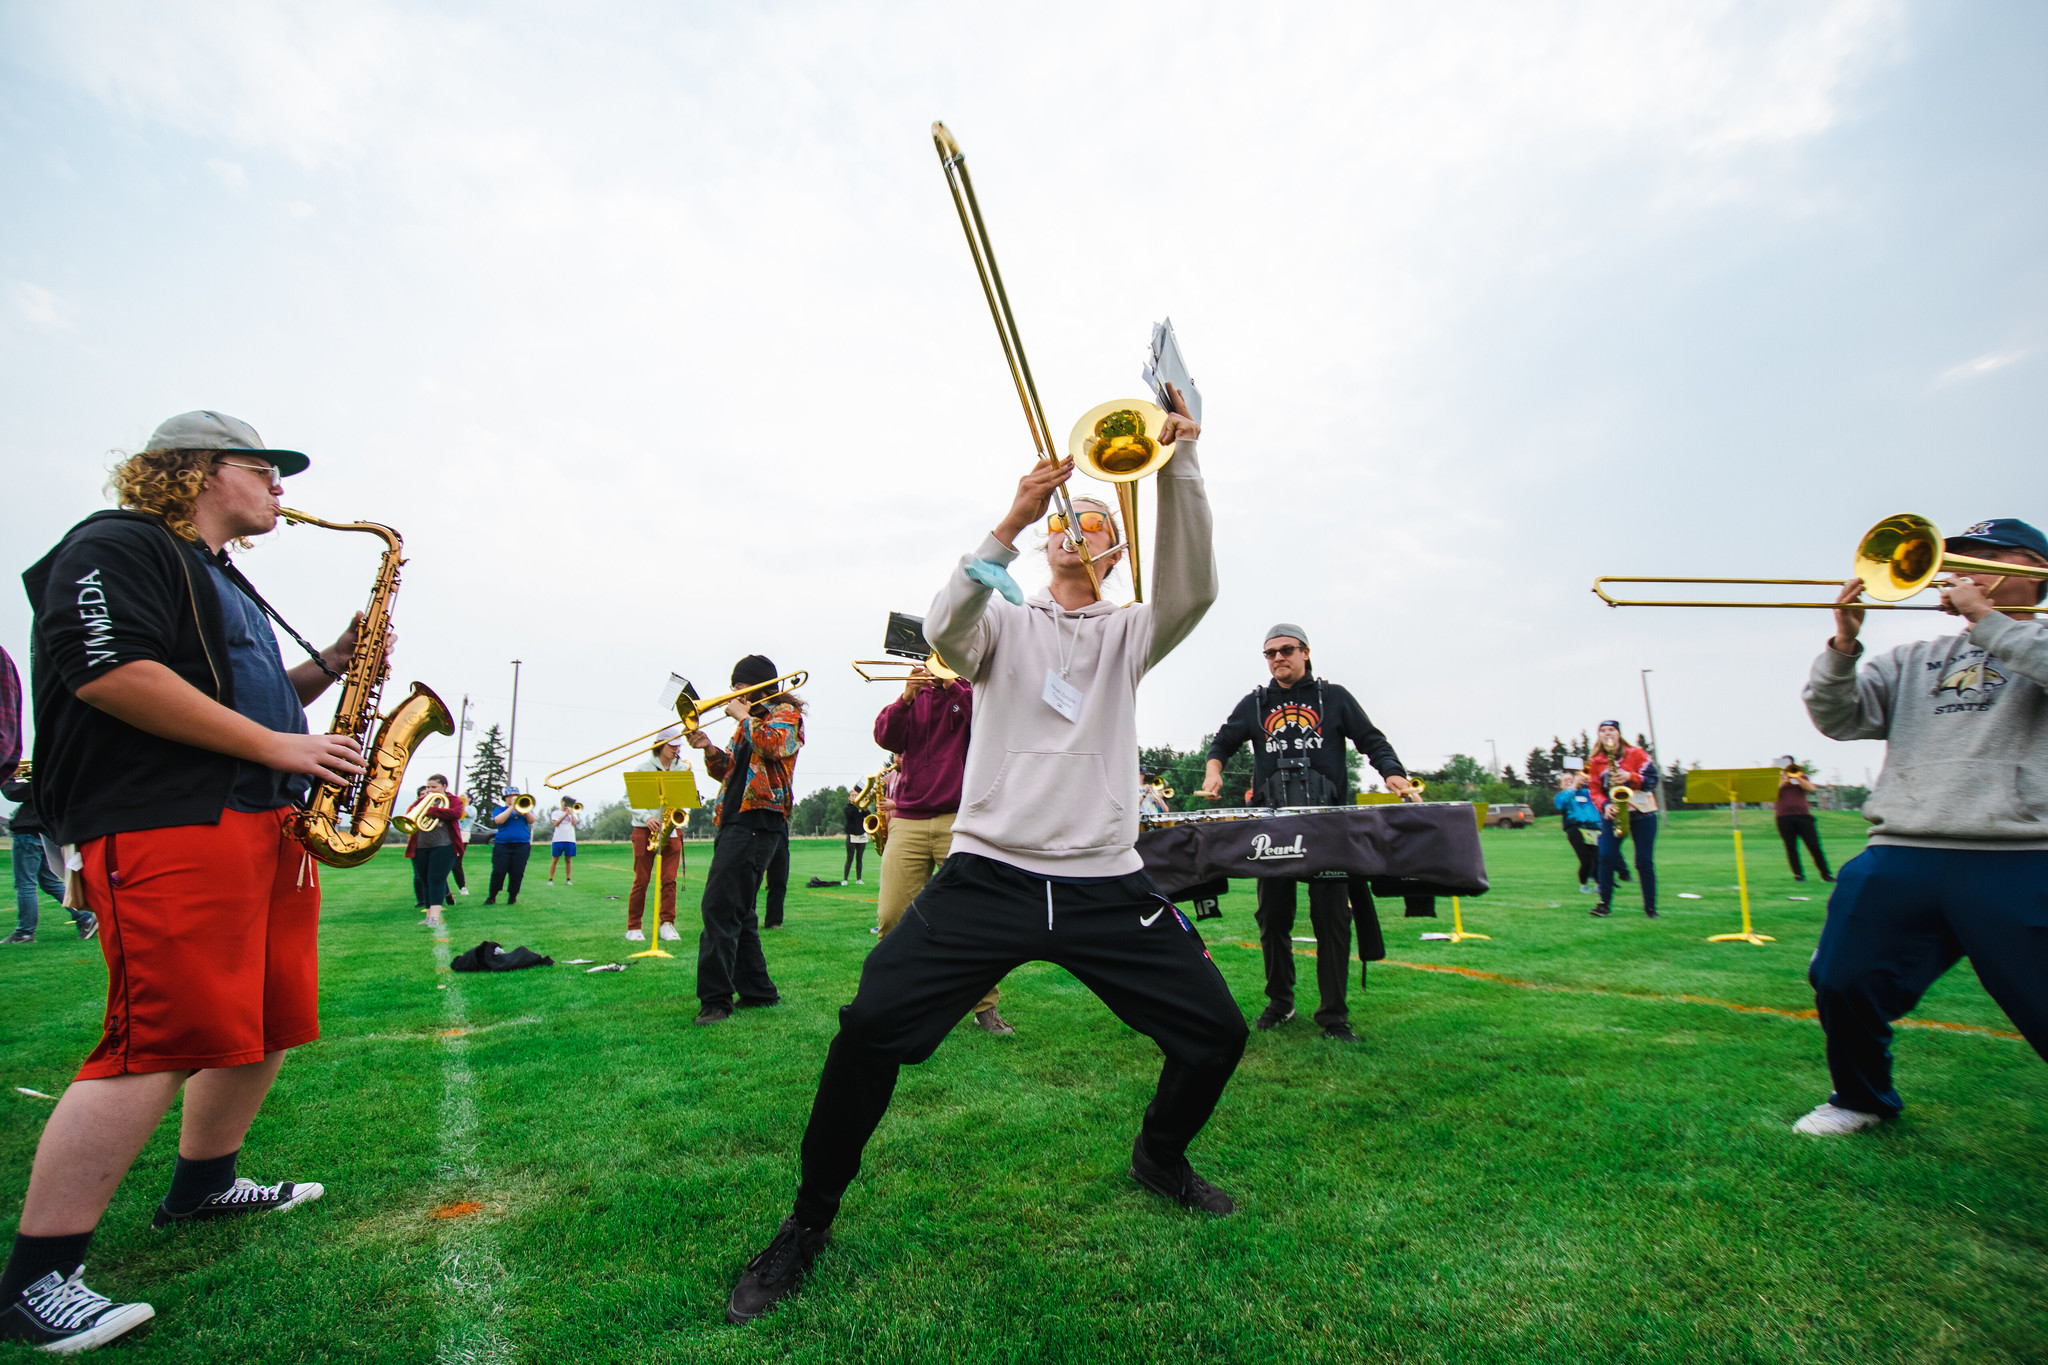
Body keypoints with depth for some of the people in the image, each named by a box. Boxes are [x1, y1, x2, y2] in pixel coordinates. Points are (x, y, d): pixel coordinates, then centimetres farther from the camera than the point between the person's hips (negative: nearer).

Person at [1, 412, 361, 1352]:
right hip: (165, 825, -10)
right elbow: (110, 673, -18)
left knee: (270, 1025, 14)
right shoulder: (116, 546, -3)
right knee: (160, 1043, -12)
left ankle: (201, 1186, 32)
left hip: (266, 824, 10)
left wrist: (330, 665, 12)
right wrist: (276, 745, -18)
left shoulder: (223, 580, 26)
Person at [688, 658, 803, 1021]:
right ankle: (757, 992, 19)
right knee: (736, 911, 11)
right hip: (735, 819, 10)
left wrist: (745, 716, -8)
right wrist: (709, 749, 4)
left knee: (719, 906, -16)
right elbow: (728, 770, 23)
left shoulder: (785, 712, 1)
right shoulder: (749, 722, 26)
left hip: (758, 819, -10)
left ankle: (715, 999, -15)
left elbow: (775, 745, -20)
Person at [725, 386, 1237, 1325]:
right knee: (868, 1029, -13)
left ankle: (1159, 1156, 33)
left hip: (1107, 885, 2)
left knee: (1217, 1032, 0)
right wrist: (1010, 523, -23)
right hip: (988, 875, -1)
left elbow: (1193, 587, -8)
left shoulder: (1129, 632, 12)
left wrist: (1178, 464, -20)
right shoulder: (1005, 621, 10)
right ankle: (809, 1223, 12)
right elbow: (944, 631, -13)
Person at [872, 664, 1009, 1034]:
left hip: (959, 821, -2)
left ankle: (985, 1006, 8)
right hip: (908, 821, 3)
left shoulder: (971, 691, 10)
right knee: (891, 916, -4)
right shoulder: (913, 697, 17)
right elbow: (885, 737, 1)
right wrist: (906, 698, -13)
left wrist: (952, 684, -11)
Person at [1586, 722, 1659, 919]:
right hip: (1613, 813, 2)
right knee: (1606, 856, -10)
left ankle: (1650, 906, 11)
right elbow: (1594, 789, 4)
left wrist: (1630, 777, -23)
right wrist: (1605, 805, -14)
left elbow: (1652, 778, -6)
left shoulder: (1636, 754, -1)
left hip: (1642, 812, -2)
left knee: (1644, 861, -1)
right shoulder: (1595, 762, 6)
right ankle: (1604, 903, -2)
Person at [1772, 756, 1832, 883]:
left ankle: (1825, 874, 4)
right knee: (1791, 847, 0)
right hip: (1784, 817, 0)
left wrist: (1796, 777, -7)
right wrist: (1783, 779, -7)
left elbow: (1811, 788, -3)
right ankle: (1798, 874, 6)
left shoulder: (1801, 776, 16)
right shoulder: (1776, 778, 13)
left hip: (1803, 815, 0)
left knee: (1814, 846, -3)